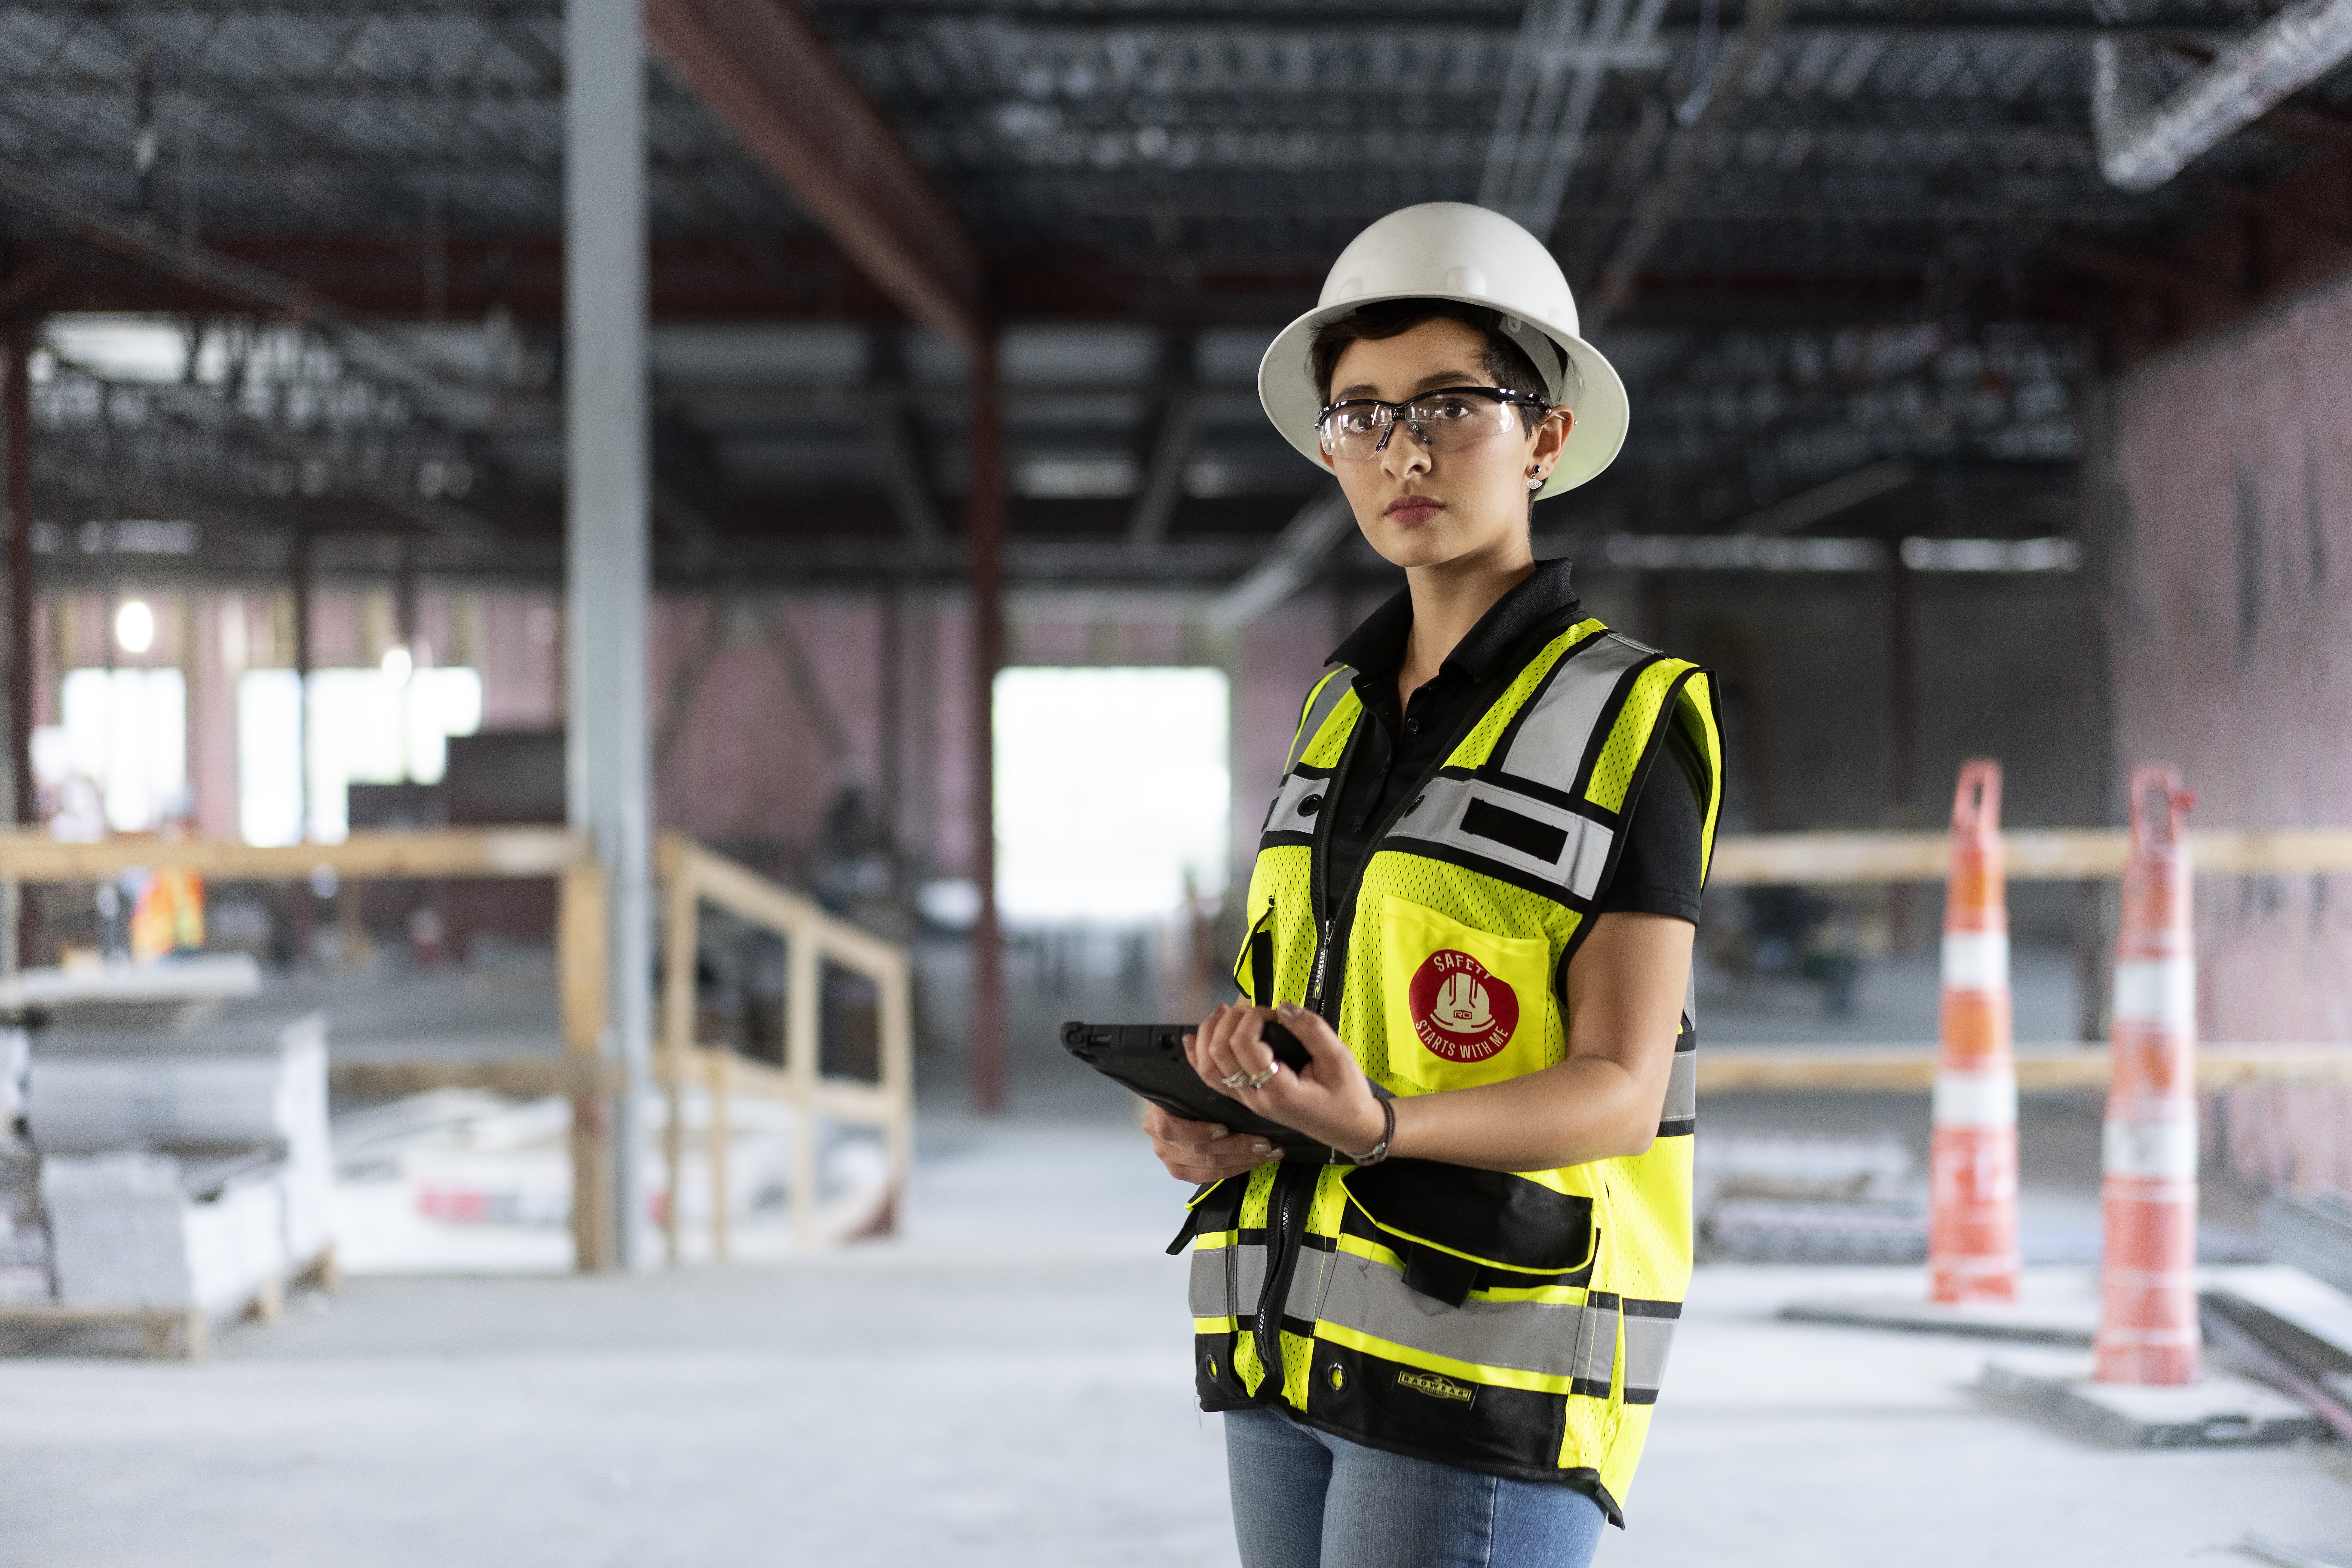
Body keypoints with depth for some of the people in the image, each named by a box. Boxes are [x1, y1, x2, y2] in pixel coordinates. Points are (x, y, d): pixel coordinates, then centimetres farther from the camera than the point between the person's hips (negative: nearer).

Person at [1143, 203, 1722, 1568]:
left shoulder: (1630, 720, -7)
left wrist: (1377, 1130, -29)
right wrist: (1218, 1123, -3)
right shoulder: (1346, 711, 15)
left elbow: (1621, 1090, -11)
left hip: (1490, 1358, -7)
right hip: (1299, 1341, 7)